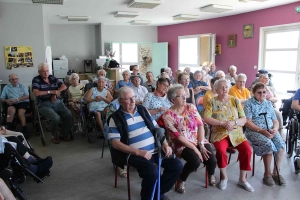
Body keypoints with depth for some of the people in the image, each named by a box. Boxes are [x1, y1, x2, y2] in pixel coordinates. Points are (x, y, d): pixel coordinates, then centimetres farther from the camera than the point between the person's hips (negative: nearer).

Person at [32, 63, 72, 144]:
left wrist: (55, 93, -8)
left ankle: (65, 134, 2)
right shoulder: (36, 80, 0)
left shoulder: (52, 78, 13)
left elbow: (64, 86, 8)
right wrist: (51, 91, -14)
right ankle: (55, 136, -2)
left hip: (57, 102, 4)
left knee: (69, 114, -20)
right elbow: (36, 93, -14)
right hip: (44, 105, -4)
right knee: (56, 118, -30)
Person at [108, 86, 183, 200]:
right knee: (152, 172, -30)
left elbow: (157, 128, 16)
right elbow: (115, 143, -10)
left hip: (154, 150, 6)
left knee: (177, 165, -7)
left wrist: (165, 144, -1)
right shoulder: (115, 118, -3)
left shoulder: (143, 110, 12)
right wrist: (138, 152, -18)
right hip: (134, 154, -6)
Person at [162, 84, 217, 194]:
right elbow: (177, 136, -15)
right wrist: (195, 148, -17)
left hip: (199, 140, 4)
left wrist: (201, 145, -12)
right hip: (182, 144, -4)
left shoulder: (191, 107, 0)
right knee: (195, 161, -30)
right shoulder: (168, 115, -13)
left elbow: (200, 125, -2)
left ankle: (211, 174, 23)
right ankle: (181, 180, 2)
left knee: (212, 160, -16)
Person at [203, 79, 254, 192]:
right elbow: (206, 118, -9)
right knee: (221, 150, -31)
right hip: (219, 133, -2)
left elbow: (244, 119, 4)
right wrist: (222, 123, -18)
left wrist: (233, 122, -17)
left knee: (247, 150, -22)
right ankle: (224, 176, -2)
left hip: (236, 133, 2)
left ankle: (242, 179, -1)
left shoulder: (235, 100, 8)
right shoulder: (212, 102, 3)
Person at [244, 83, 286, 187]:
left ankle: (276, 172, -5)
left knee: (281, 144, -22)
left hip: (270, 131, 5)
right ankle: (267, 173, -12)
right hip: (254, 131, -4)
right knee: (268, 144, -30)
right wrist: (261, 130, -18)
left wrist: (275, 129, -7)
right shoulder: (249, 103, 2)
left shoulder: (269, 103, 18)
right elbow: (248, 122, -8)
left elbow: (275, 121, 16)